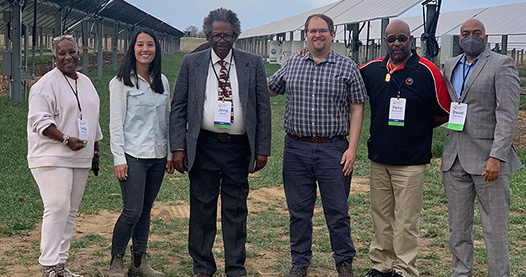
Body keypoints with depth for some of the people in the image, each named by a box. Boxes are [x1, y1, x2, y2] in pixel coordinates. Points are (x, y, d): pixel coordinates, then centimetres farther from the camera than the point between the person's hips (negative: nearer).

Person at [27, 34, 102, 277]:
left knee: (70, 211, 8)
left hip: (80, 158, 7)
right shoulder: (46, 84, -7)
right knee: (57, 209, -14)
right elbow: (39, 120, -14)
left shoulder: (86, 82, 17)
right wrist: (66, 140, -20)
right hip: (52, 158, -7)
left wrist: (95, 151, 21)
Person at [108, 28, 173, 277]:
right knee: (132, 211, -9)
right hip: (133, 156, -5)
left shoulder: (162, 81, 12)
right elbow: (116, 123, -6)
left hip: (157, 155, 5)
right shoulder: (121, 82, -4)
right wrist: (119, 158, -12)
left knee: (146, 209, 10)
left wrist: (171, 153, 13)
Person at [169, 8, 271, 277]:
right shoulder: (191, 63, 5)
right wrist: (178, 147, -5)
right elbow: (178, 107, 4)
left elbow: (263, 108, 5)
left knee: (236, 210, 7)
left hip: (239, 148, 0)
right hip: (203, 146, 0)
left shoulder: (253, 63, 5)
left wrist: (262, 149, 0)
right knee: (202, 209, 7)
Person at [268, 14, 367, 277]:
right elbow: (268, 89, 23)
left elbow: (356, 109, 0)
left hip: (333, 150, -2)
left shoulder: (347, 67, 1)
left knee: (337, 210, 3)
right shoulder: (291, 64, 9)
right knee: (298, 210, 9)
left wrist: (352, 148, -7)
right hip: (296, 149, 3)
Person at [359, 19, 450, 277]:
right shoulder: (372, 69, 5)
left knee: (406, 221, 0)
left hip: (411, 161, -5)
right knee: (380, 216, 14)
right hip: (378, 159, 5)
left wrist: (415, 129, 2)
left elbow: (443, 113, 1)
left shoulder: (427, 71, -7)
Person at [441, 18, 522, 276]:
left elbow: (508, 115, -12)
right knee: (458, 226, 12)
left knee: (495, 228, -1)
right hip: (454, 158, 6)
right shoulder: (449, 66, 14)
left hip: (486, 158, -5)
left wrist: (496, 157, -19)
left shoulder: (502, 65, -4)